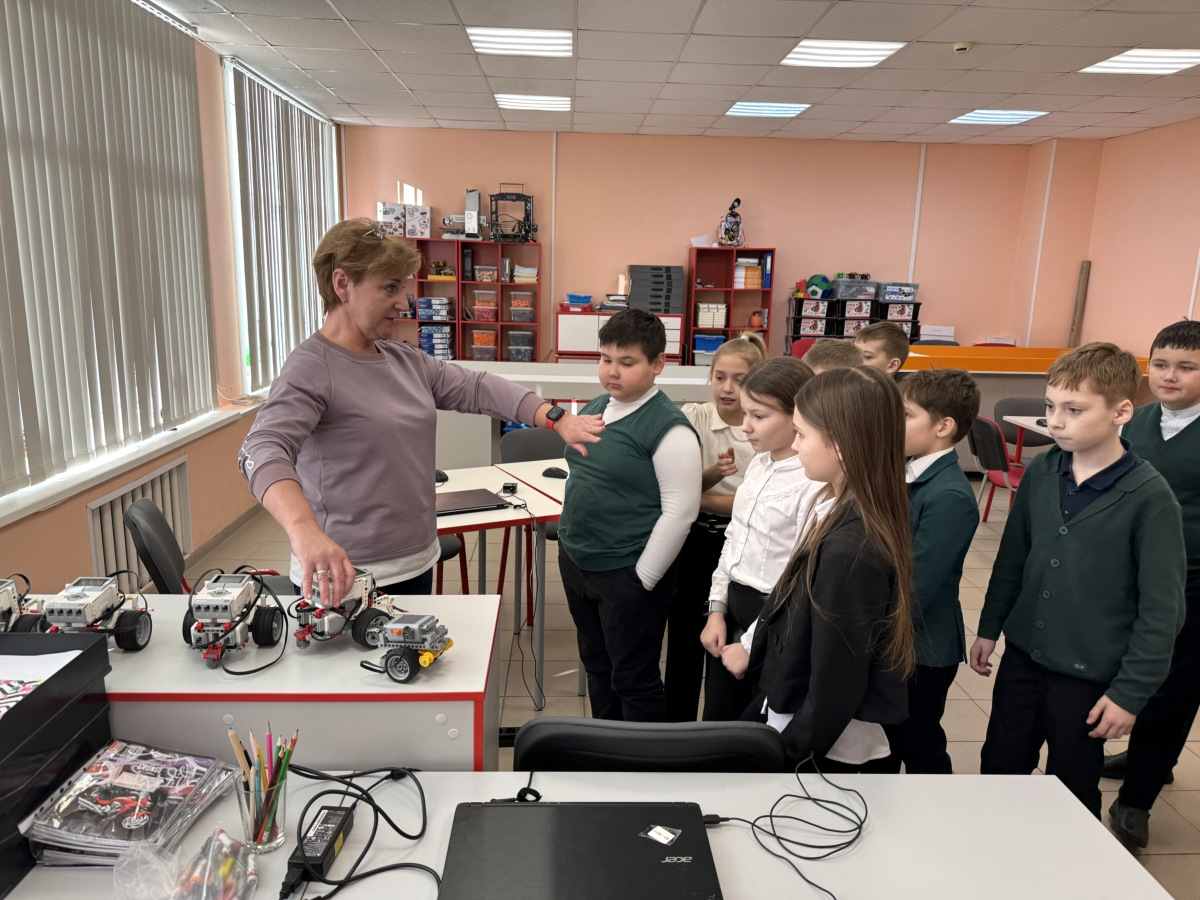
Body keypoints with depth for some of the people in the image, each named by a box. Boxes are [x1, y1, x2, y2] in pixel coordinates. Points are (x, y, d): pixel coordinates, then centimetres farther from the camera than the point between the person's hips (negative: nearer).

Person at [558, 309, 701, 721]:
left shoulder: (669, 428, -18)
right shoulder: (595, 408, 6)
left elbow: (680, 512, -19)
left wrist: (643, 579, -16)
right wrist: (569, 536, 14)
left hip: (627, 574, -8)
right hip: (575, 562, 8)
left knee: (632, 679, 8)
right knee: (596, 664, 23)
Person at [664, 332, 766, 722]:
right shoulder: (693, 417, -6)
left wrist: (697, 497, -18)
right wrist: (715, 472, -29)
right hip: (694, 541, 1)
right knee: (684, 636, 10)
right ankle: (677, 727, 28)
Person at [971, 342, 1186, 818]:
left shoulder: (1149, 498, -17)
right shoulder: (1040, 471, -3)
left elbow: (1161, 609, -12)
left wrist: (1130, 691, -11)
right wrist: (989, 628, 11)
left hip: (1088, 675, -4)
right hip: (1022, 655, 4)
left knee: (1072, 795, 14)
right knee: (998, 770, 17)